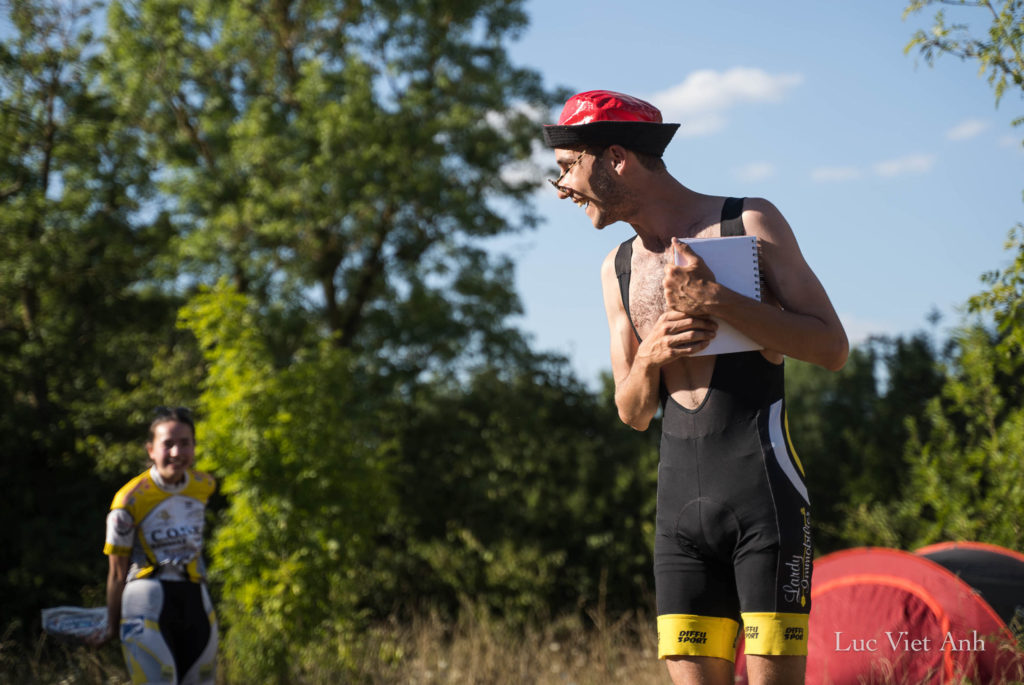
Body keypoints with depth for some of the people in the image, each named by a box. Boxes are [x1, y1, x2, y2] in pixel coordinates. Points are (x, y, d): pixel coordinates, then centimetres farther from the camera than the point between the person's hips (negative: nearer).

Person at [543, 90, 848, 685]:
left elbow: (833, 348, -5)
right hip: (679, 496, 5)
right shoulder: (619, 269, 17)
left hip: (763, 485, -5)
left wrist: (721, 303, -15)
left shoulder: (749, 222, 1)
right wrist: (649, 357, -3)